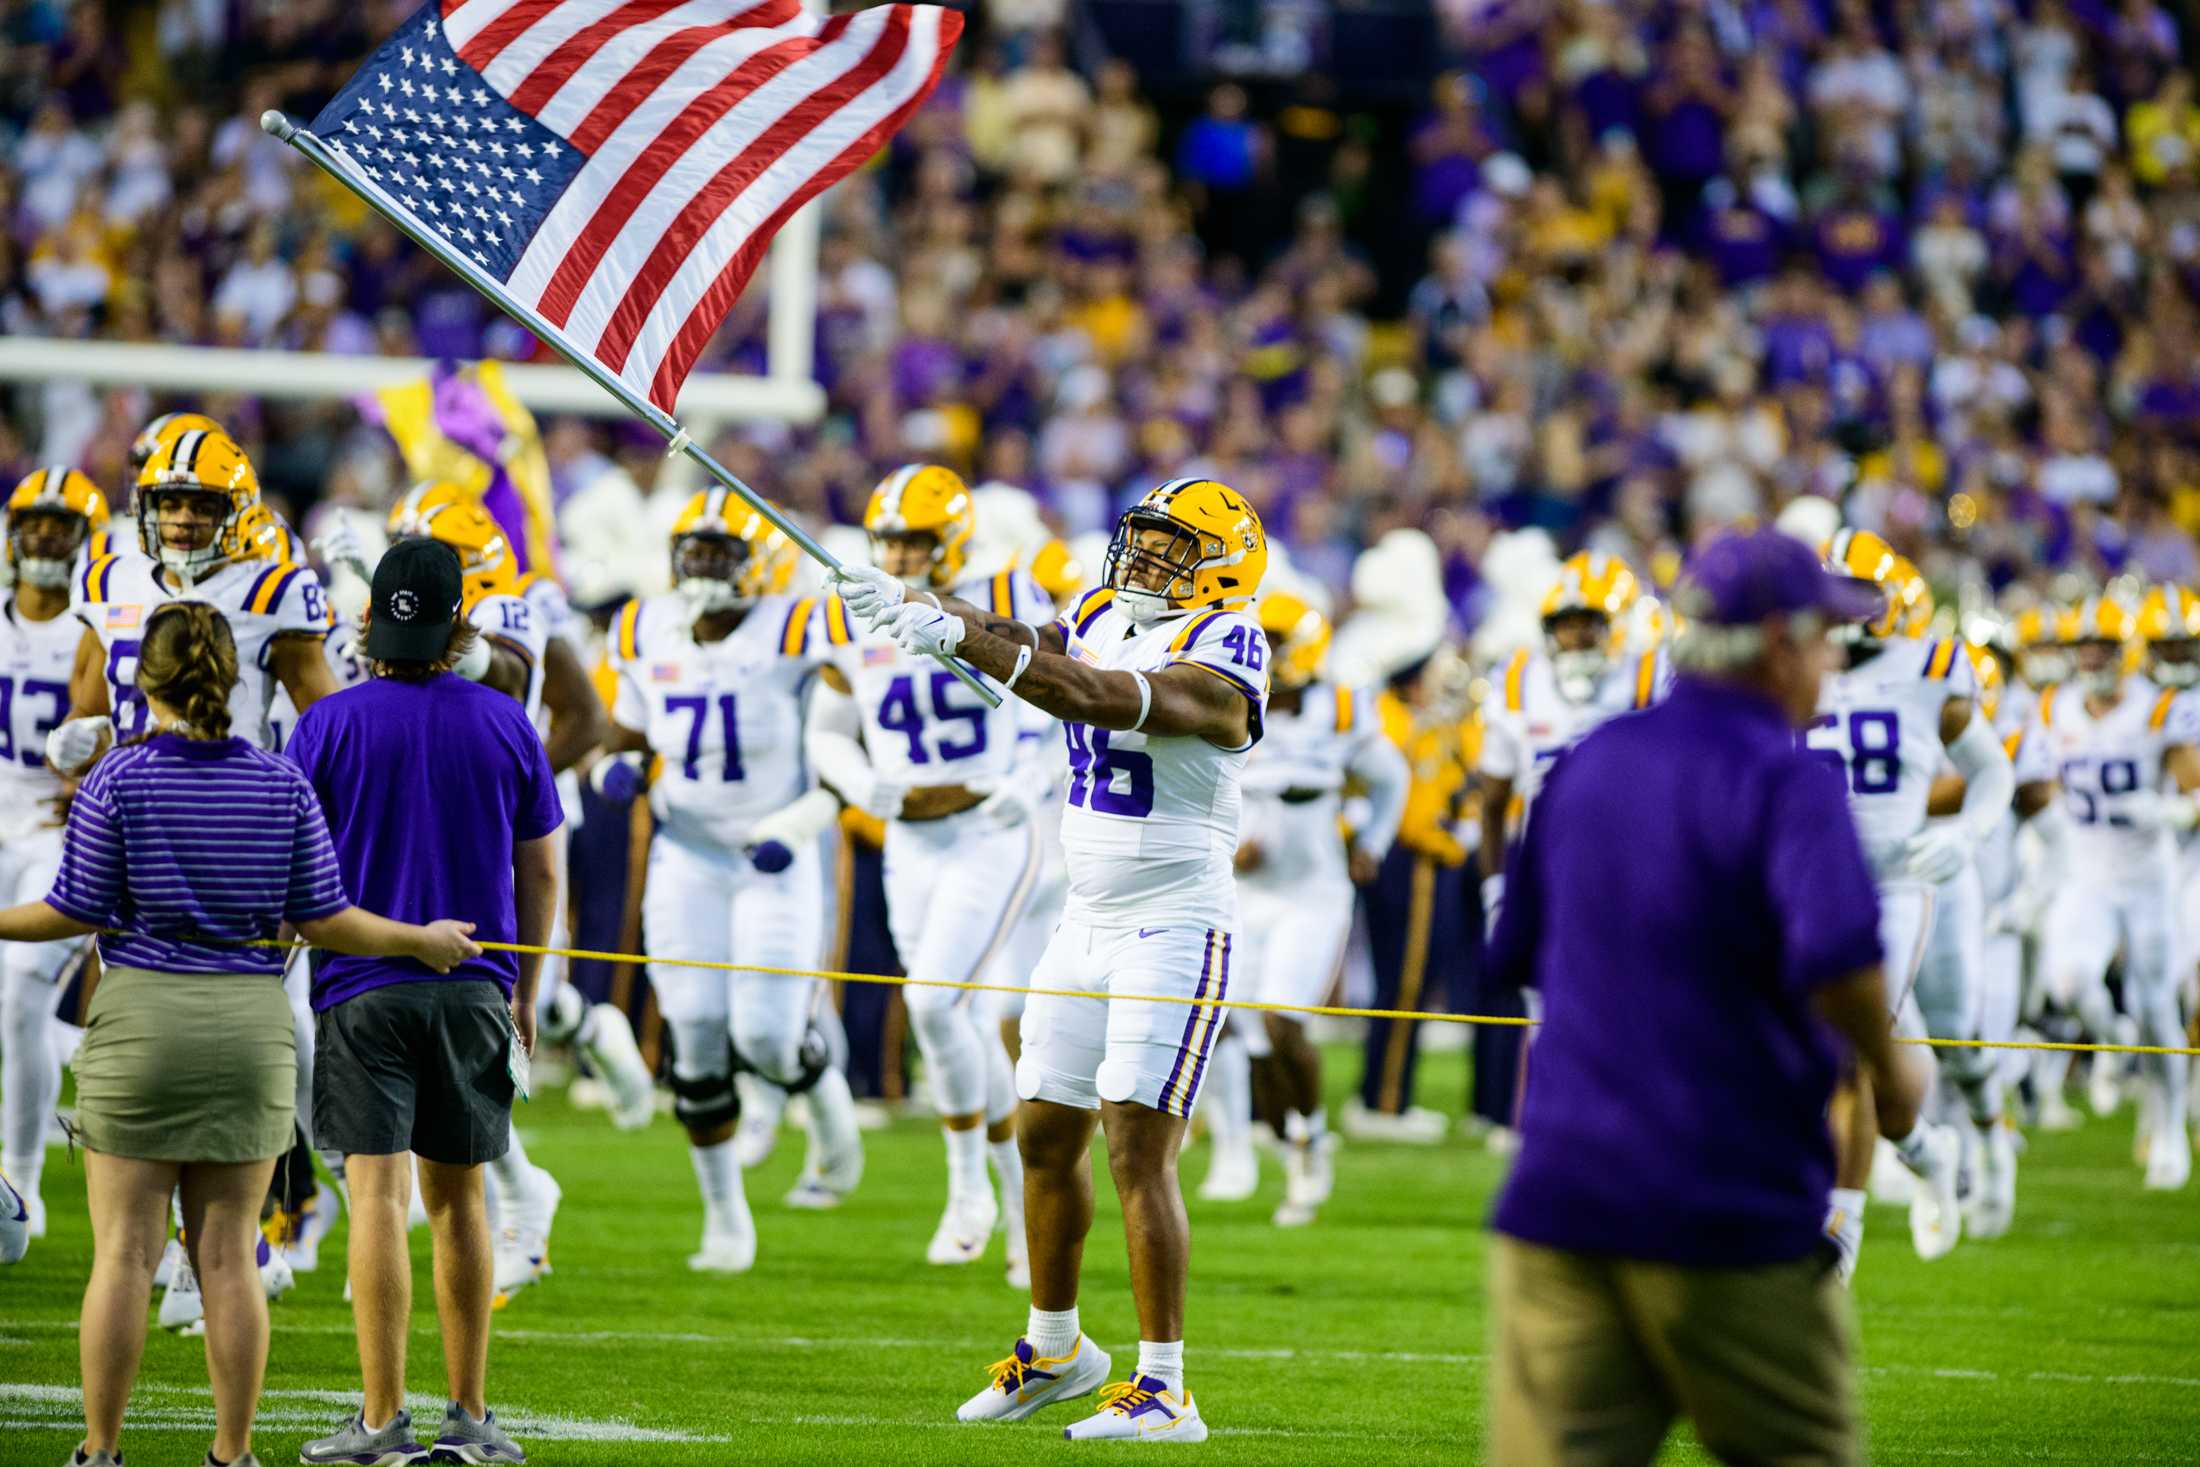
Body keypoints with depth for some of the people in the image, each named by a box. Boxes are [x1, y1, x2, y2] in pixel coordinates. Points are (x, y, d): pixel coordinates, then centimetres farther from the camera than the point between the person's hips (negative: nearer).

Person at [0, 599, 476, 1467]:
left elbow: (77, 912, -4)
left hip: (140, 1022, -2)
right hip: (251, 1030, 2)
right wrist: (420, 941, 16)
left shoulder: (118, 779, -6)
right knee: (229, 1255, 5)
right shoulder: (281, 784, 1)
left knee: (124, 1251, 2)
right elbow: (322, 921, 1)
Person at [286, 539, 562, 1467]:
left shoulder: (330, 725, -5)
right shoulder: (505, 725, 3)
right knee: (456, 1198, 12)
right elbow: (540, 873, 8)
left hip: (363, 987, -3)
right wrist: (525, 993, 19)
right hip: (476, 988, 3)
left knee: (379, 1194, -6)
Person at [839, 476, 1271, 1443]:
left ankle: (1163, 1391, -10)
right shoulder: (1101, 618, 11)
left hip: (1176, 926, -8)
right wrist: (913, 604, -17)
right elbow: (1024, 646, 0)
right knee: (1047, 1138, 14)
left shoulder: (1216, 661, -16)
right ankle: (1055, 1348, 33)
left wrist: (957, 634, -34)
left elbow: (1086, 696, -29)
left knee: (1139, 1151, -13)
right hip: (1088, 922, 8)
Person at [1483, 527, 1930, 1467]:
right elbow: (1837, 959, -26)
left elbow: (1520, 955, 21)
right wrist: (1891, 1071, -9)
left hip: (1561, 1195, 6)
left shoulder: (1587, 765, 12)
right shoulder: (1781, 780, -11)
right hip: (1731, 1208, -5)